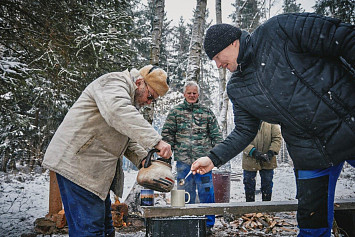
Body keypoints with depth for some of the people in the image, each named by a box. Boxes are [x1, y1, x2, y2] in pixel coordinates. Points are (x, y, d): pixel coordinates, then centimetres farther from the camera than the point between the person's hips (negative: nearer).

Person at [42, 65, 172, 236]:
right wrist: (156, 141, -37)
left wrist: (143, 159, 3)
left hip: (95, 169, 10)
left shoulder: (131, 99, 20)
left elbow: (128, 138, 21)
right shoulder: (113, 82, -11)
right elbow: (119, 112, -33)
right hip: (76, 163, -10)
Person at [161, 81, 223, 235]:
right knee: (185, 192, 8)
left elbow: (216, 135, 10)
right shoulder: (175, 112, 8)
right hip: (183, 159, 0)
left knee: (206, 192, 1)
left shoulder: (207, 112, 10)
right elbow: (167, 134, 6)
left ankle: (208, 224, 14)